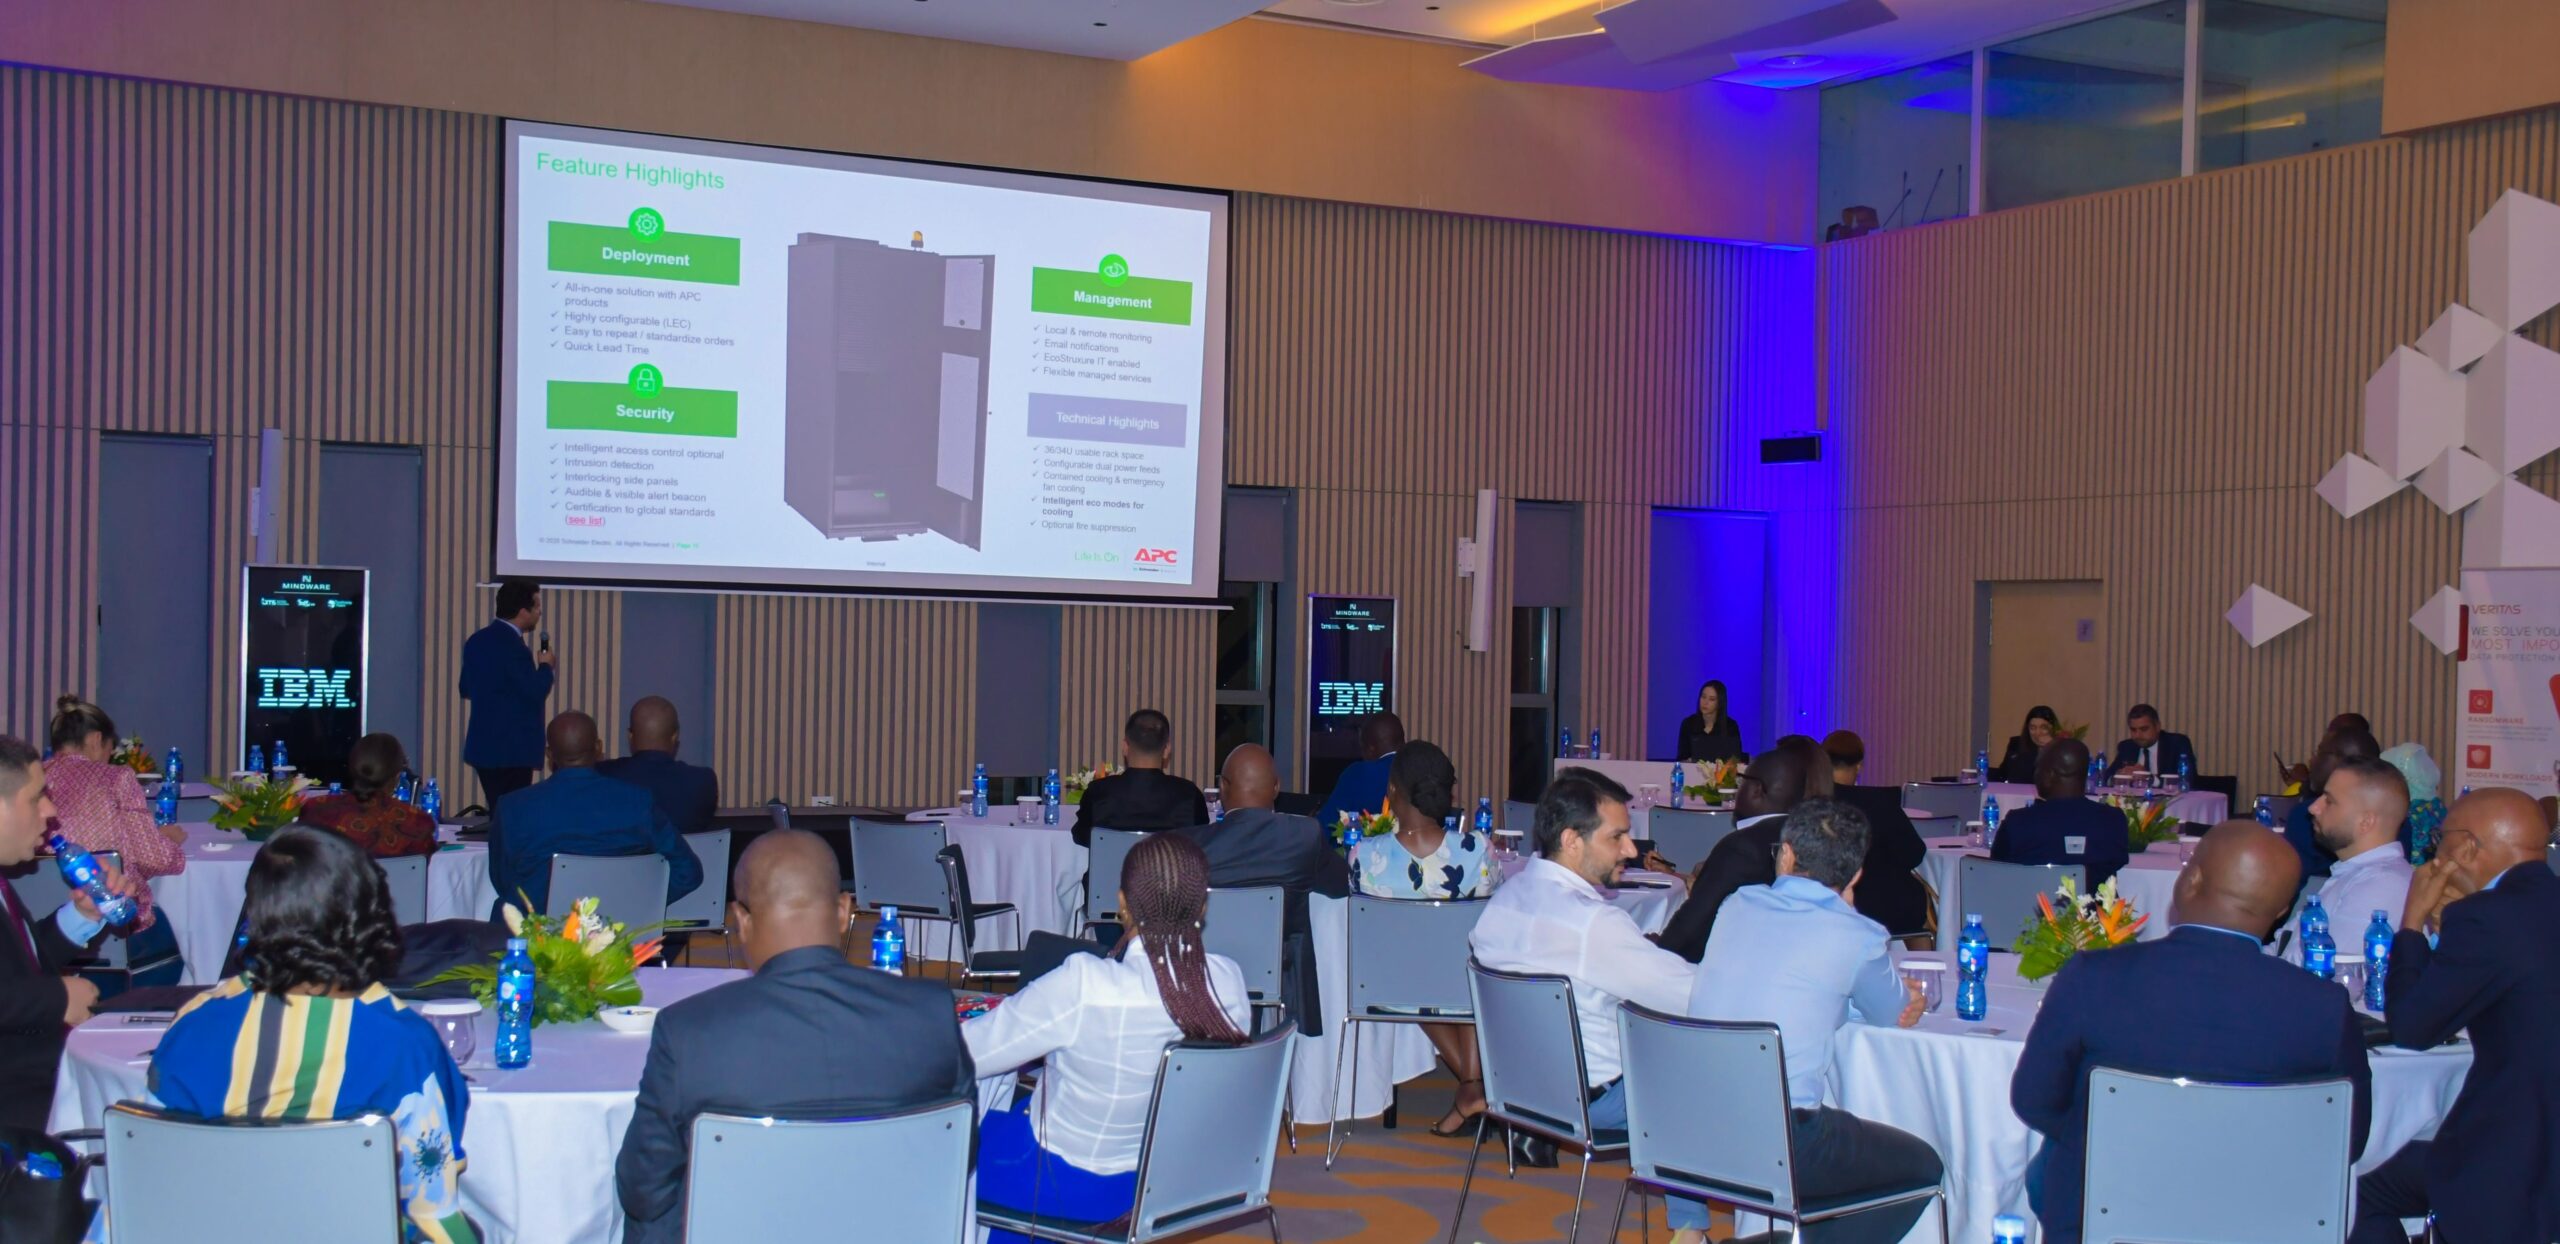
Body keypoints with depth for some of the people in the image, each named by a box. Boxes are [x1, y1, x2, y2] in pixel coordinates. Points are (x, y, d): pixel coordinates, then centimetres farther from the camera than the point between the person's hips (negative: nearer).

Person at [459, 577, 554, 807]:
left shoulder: (478, 640, 9)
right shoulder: (512, 646, -19)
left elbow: (466, 689, 18)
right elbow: (535, 692, -21)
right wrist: (546, 666, -3)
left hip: (482, 745, 9)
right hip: (511, 750, -9)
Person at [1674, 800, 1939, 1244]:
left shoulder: (1737, 905, 9)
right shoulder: (1858, 937, -6)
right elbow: (1890, 1015, 14)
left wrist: (1898, 998, 29)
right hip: (1780, 1148, -5)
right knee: (1924, 1166, 15)